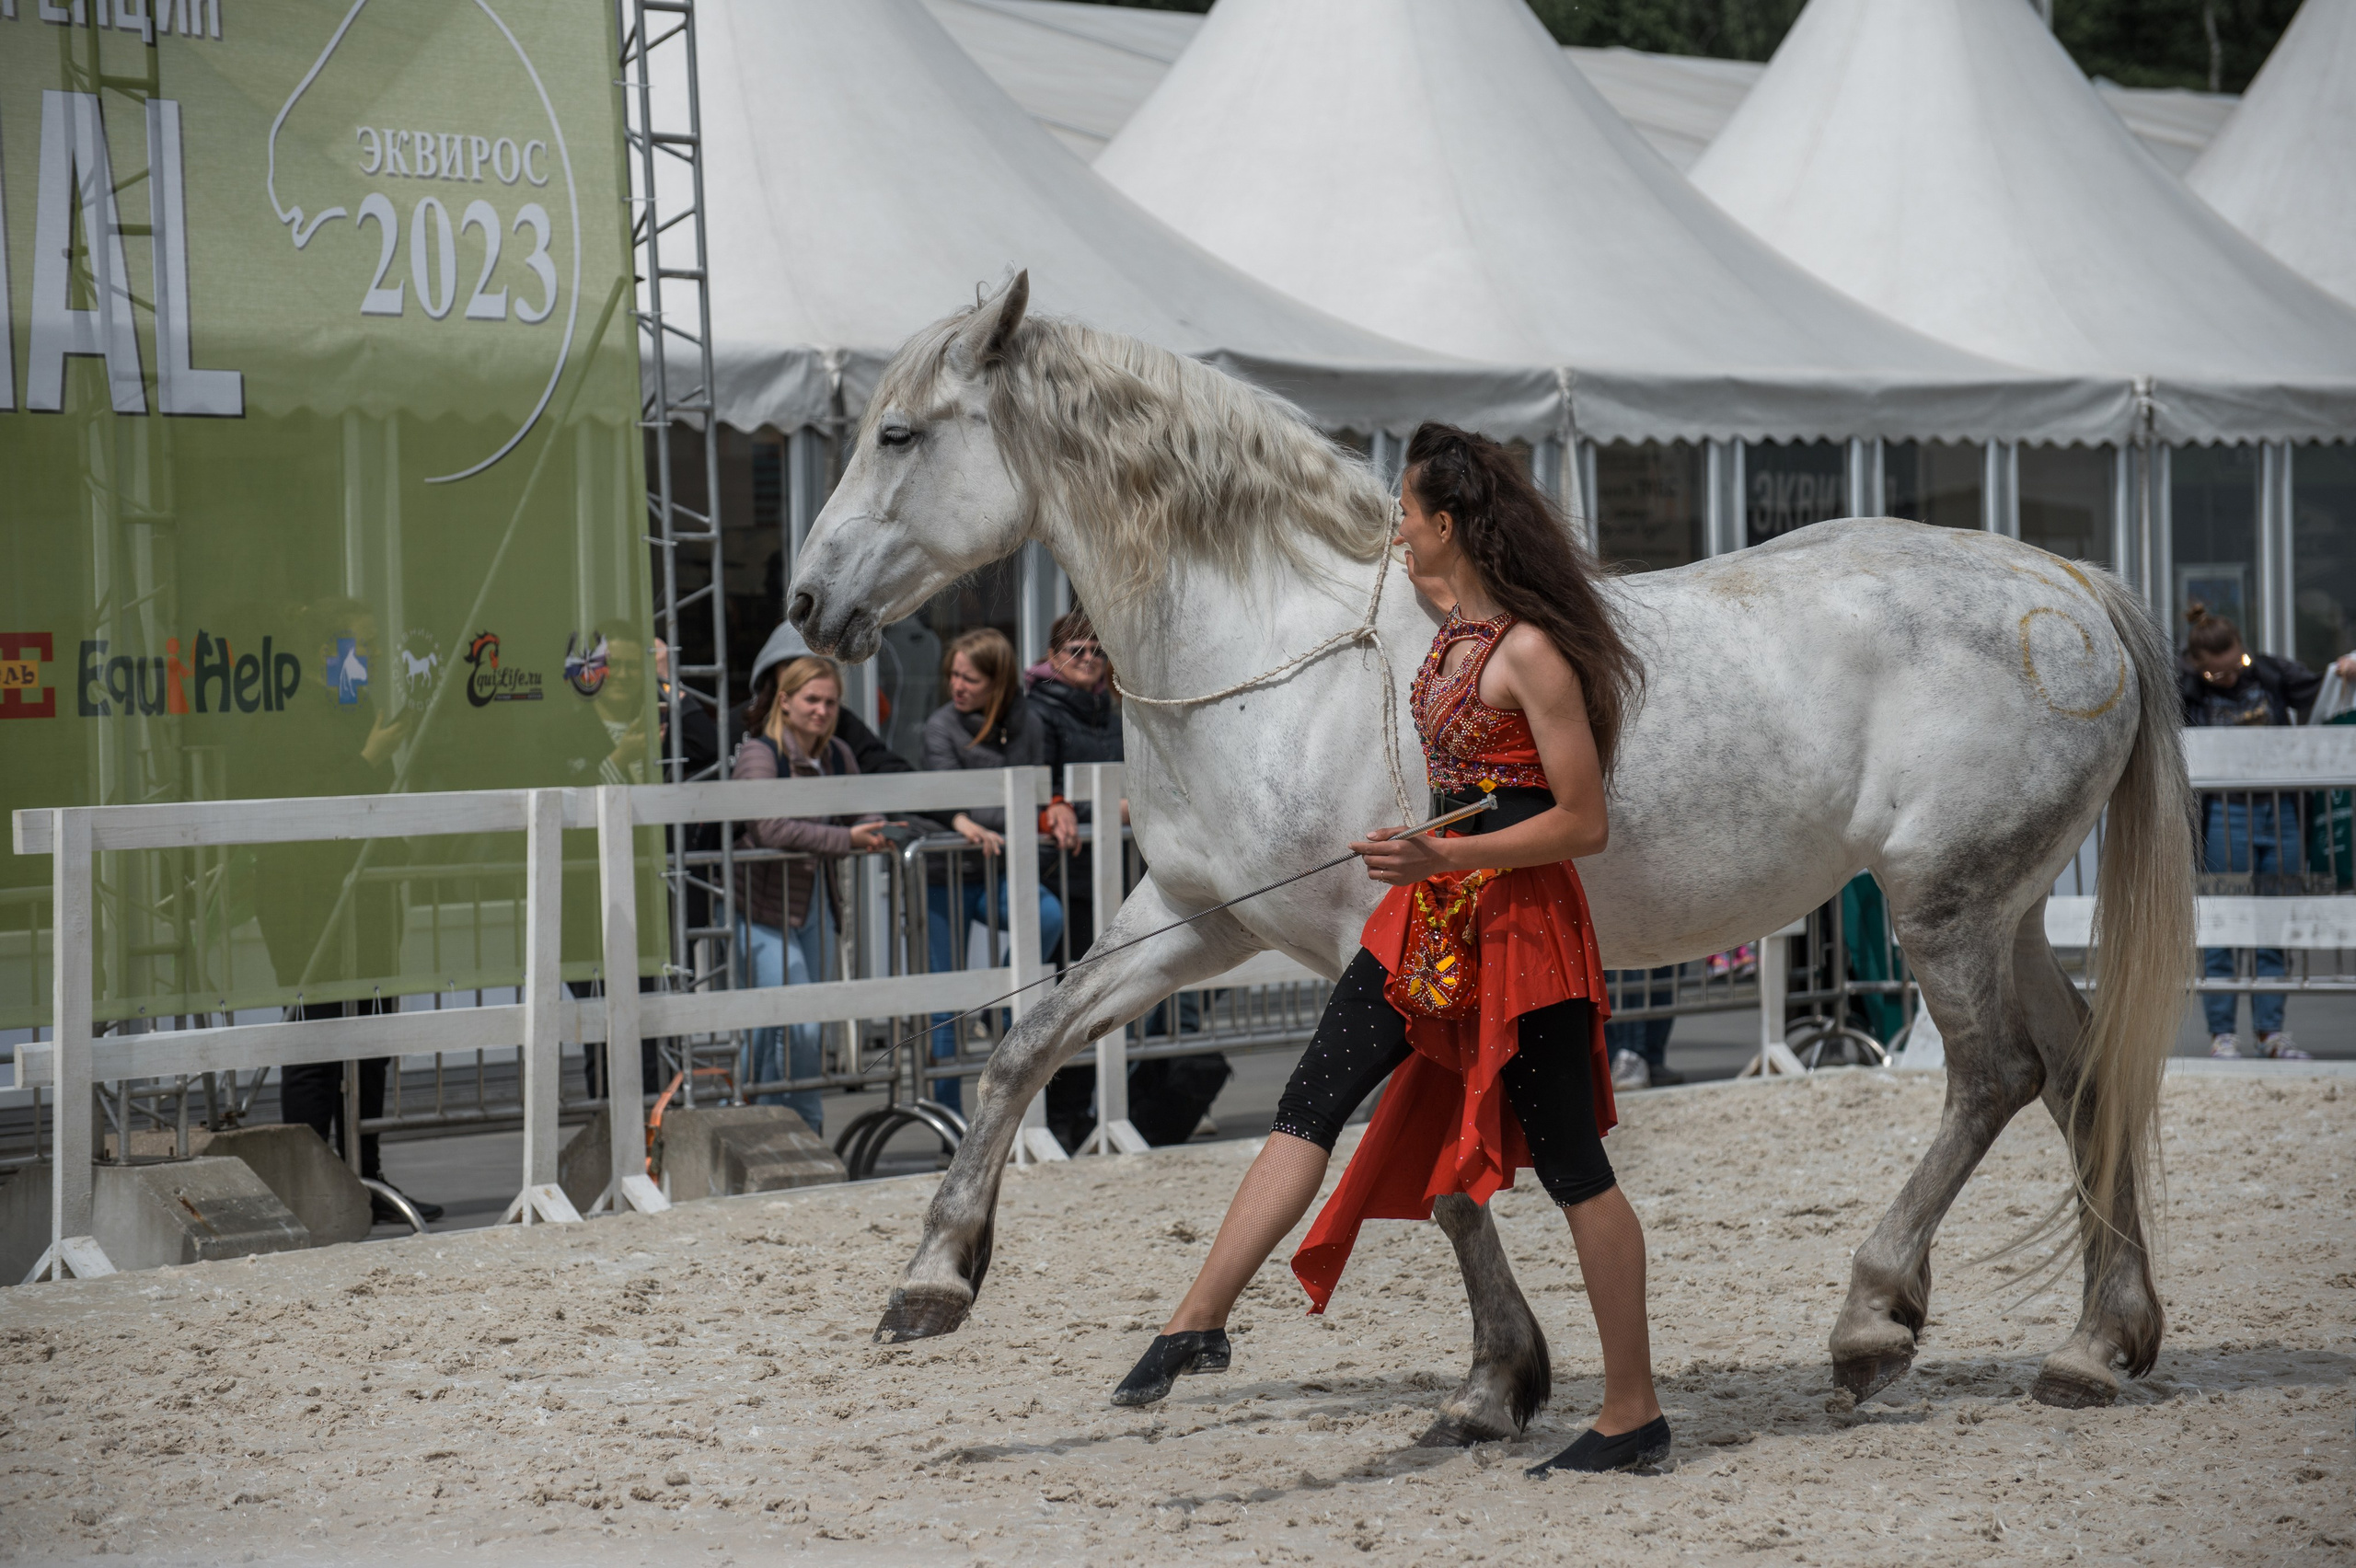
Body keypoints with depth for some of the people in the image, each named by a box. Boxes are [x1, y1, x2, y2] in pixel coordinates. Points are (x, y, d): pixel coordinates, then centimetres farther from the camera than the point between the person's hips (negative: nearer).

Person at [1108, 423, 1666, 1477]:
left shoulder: (1531, 654, -18)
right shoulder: (1454, 625, 8)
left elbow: (1584, 824, -20)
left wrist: (1441, 857, -26)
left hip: (1516, 919, -9)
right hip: (1427, 915, 9)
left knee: (1569, 1165, -1)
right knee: (1311, 1105, 1)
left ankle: (1634, 1413, 7)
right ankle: (1198, 1321, 0)